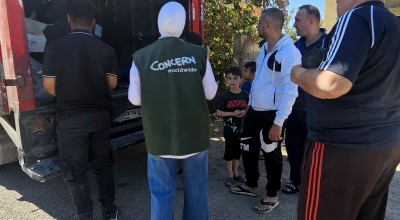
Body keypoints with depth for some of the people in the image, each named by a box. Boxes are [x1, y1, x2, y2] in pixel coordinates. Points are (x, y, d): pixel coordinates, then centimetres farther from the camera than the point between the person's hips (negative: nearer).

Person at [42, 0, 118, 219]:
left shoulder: (55, 47, -11)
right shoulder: (106, 49, -6)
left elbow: (49, 85, -7)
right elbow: (112, 83, 0)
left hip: (70, 118, -2)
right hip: (100, 115, 3)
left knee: (75, 170, 10)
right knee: (103, 164, 17)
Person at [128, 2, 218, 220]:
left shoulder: (141, 57, -8)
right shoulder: (198, 53, -7)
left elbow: (134, 98, -1)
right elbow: (210, 93, 0)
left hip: (159, 136, 0)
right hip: (195, 133, 1)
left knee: (161, 192, 13)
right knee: (196, 189, 17)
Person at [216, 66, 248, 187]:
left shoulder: (245, 95, 0)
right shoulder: (225, 96, -8)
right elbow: (218, 112, -7)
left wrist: (245, 112, -12)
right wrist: (232, 113, -19)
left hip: (242, 128, 3)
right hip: (229, 129, -3)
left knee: (238, 151, 16)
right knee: (229, 151, 5)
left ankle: (235, 172, 34)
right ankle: (230, 175, 19)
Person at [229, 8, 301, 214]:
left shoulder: (289, 51, -18)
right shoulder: (264, 48, 9)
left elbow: (290, 90, -21)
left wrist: (278, 122, -22)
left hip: (271, 115, -8)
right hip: (254, 111, 8)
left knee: (271, 156, 8)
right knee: (247, 149, 17)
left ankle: (272, 196, 29)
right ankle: (251, 185, 39)